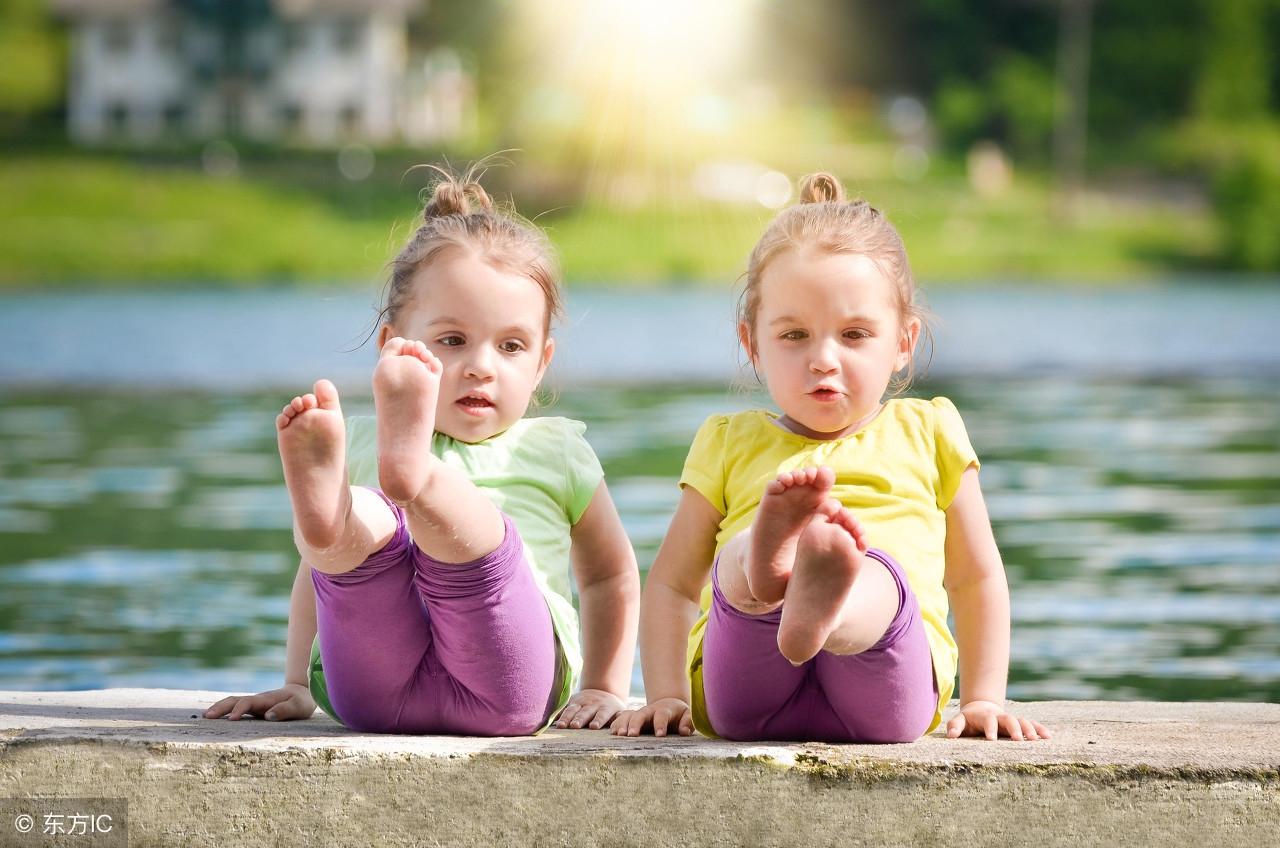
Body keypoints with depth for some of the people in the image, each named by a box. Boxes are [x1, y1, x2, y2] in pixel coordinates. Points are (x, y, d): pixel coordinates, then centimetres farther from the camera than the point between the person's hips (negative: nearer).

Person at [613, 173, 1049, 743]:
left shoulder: (925, 434, 25)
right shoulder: (731, 444, 26)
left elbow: (976, 578, 30)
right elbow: (672, 583, 27)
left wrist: (982, 700, 22)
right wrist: (666, 697, 13)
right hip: (743, 693, 1)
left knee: (877, 577, -36)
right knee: (736, 560, -32)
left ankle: (827, 602, -71)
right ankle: (768, 563, -69)